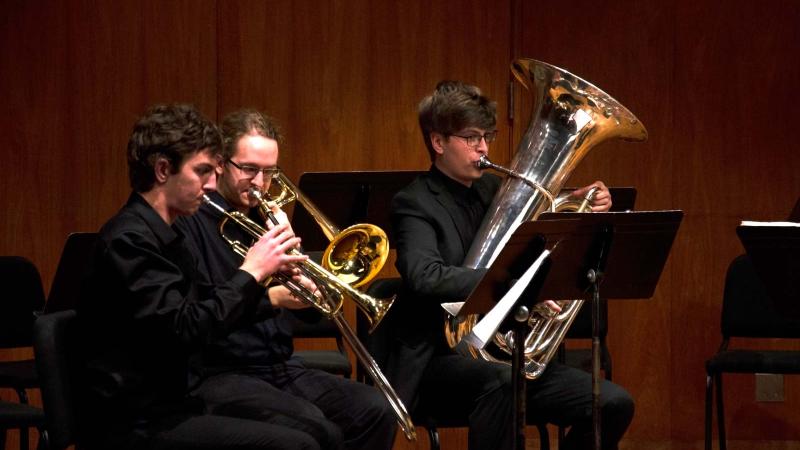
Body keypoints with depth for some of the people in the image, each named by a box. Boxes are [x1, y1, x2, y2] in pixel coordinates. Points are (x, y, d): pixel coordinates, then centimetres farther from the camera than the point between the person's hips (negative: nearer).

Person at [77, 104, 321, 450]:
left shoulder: (165, 237, 14)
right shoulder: (128, 240, -16)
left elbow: (208, 308, 23)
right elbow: (185, 330, -24)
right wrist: (251, 272, -15)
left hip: (165, 408, 10)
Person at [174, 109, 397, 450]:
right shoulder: (191, 221, -4)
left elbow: (313, 312, 15)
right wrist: (269, 297, -24)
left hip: (283, 370, 7)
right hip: (220, 375, -7)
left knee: (376, 412, -15)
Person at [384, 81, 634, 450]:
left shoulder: (494, 190, 13)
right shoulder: (415, 204, -7)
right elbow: (424, 276, -28)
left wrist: (586, 210, 2)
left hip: (502, 355, 7)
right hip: (440, 360, -7)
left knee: (614, 404, -10)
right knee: (502, 379, -39)